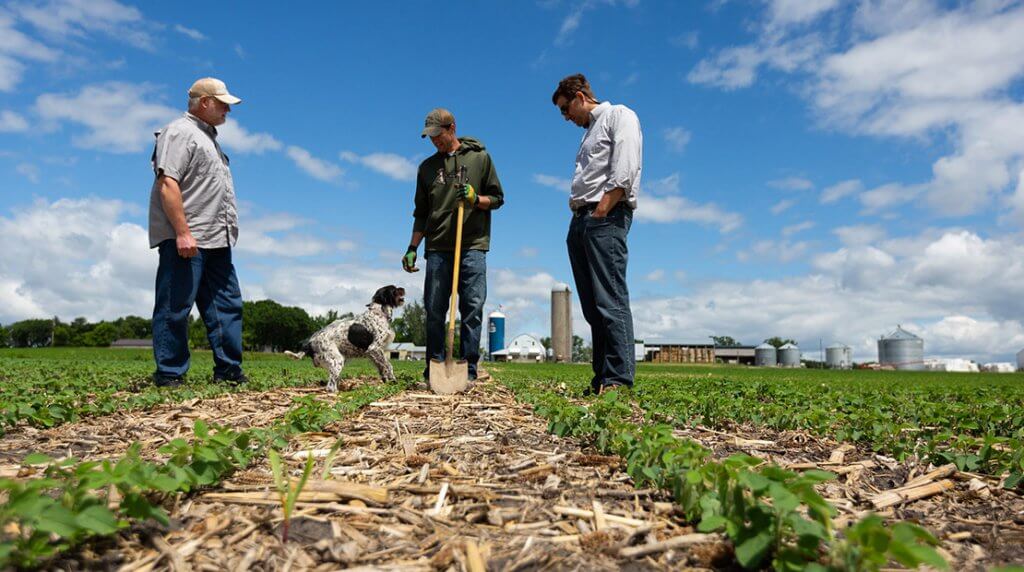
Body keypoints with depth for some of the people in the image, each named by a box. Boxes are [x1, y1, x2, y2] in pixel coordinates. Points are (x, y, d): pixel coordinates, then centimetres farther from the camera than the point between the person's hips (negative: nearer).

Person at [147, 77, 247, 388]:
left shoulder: (207, 137, 25)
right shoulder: (179, 132, -5)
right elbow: (167, 184, -16)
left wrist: (225, 237, 22)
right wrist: (182, 233, -23)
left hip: (216, 242, 10)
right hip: (184, 240, -10)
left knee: (228, 306, 8)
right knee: (175, 308, -5)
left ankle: (229, 371, 13)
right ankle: (169, 376, 2)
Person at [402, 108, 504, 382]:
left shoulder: (480, 157, 9)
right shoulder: (427, 167, 17)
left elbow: (497, 198, 9)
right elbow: (421, 214, 19)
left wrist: (476, 199, -11)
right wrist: (412, 248, 12)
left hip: (472, 246, -2)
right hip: (437, 248, 3)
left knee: (473, 308, -6)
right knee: (434, 311, 1)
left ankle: (469, 370, -2)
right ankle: (434, 370, 8)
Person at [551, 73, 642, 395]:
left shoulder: (619, 116, 4)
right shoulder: (590, 131, 30)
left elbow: (625, 172, -11)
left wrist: (601, 212, -16)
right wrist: (579, 218, 9)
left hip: (606, 217, -9)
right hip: (579, 221, 9)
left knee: (610, 300, -15)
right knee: (593, 305, 4)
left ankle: (619, 379, -16)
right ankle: (601, 379, 5)